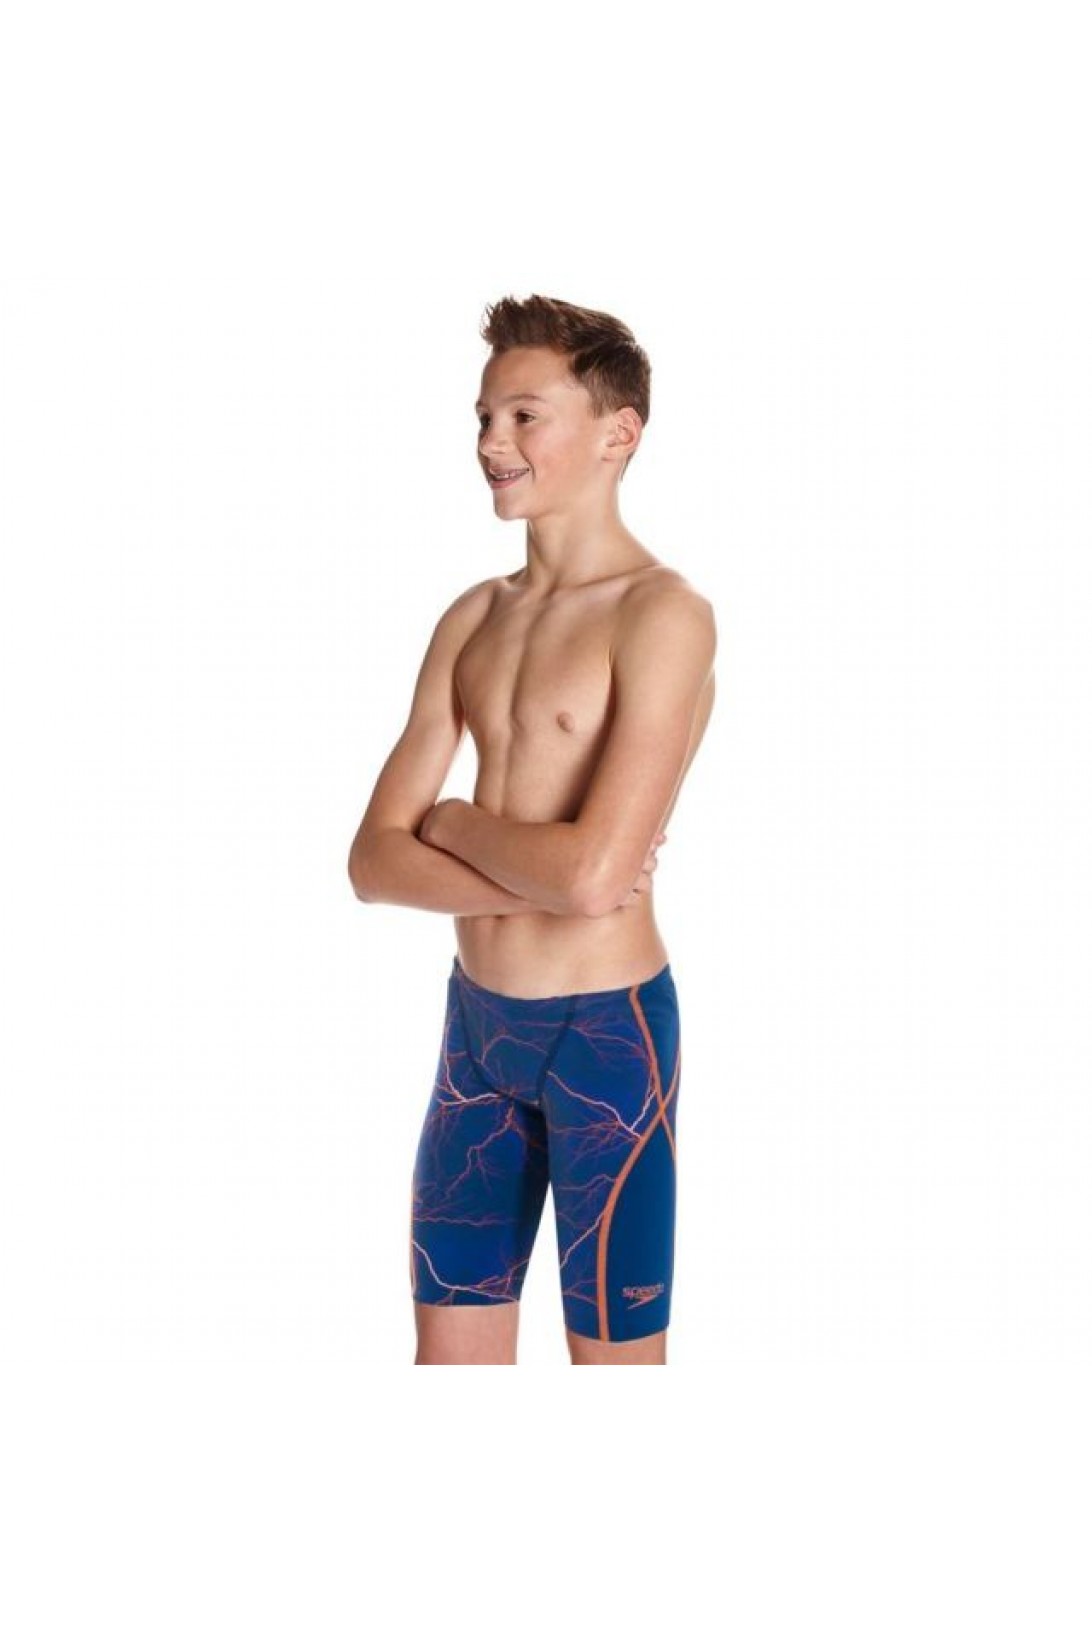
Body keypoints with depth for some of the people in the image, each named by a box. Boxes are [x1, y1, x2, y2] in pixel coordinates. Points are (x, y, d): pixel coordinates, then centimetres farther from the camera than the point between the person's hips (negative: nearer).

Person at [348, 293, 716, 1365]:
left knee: (614, 1356, 6)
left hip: (607, 1030, -7)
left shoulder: (660, 614, -13)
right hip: (477, 1021, 7)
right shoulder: (474, 617, 8)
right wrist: (529, 872, -14)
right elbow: (374, 862, 3)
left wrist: (451, 823, -6)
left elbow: (591, 873, -25)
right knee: (449, 1348, 14)